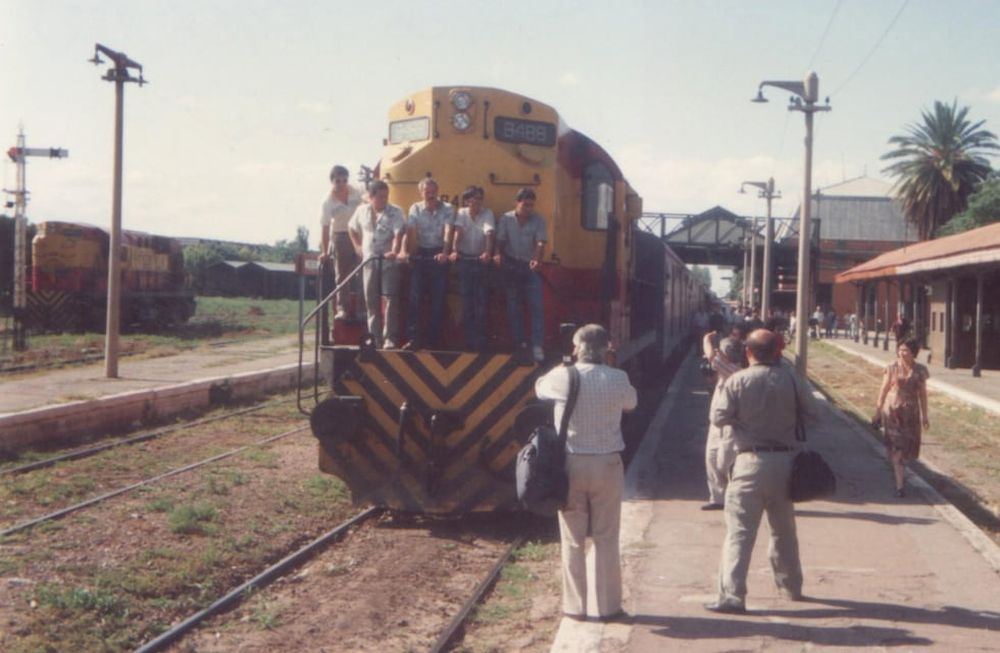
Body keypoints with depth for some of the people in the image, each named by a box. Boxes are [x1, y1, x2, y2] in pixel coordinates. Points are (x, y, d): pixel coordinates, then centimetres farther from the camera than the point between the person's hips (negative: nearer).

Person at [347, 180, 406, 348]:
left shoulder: (395, 212, -4)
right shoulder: (361, 211, 9)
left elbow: (398, 234, -17)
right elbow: (352, 228, 26)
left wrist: (395, 251, -34)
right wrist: (357, 245, 14)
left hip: (389, 261, -4)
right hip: (369, 261, 4)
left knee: (391, 299, -11)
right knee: (371, 301, 7)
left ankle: (390, 338, -8)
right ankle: (374, 338, 15)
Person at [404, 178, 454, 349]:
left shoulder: (447, 209, -4)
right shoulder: (415, 209, 3)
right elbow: (409, 232, -6)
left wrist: (444, 253, -33)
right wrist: (404, 251, -24)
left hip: (439, 255, -1)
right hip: (421, 254, 2)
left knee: (438, 298, 2)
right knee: (415, 297, -5)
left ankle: (434, 338, 10)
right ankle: (413, 338, -5)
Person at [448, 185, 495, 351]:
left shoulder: (488, 213, -6)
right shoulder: (461, 213, -1)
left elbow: (489, 233, -22)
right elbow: (458, 232, -16)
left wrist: (488, 253, -40)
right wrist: (454, 250, -35)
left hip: (481, 260, -1)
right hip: (465, 260, 1)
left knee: (481, 300, -3)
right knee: (466, 300, 3)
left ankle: (480, 341, 1)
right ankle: (469, 340, 9)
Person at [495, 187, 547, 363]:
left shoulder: (538, 220, -7)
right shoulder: (506, 219, -2)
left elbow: (540, 243, -16)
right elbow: (500, 241, -2)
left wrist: (537, 260, -35)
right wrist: (498, 254, -23)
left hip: (531, 268, -1)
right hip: (512, 266, 2)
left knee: (536, 307, -9)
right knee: (514, 307, 9)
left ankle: (537, 346, -11)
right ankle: (518, 343, 20)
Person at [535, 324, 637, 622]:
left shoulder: (562, 377, -7)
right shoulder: (617, 379, -8)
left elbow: (539, 387, 14)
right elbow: (631, 402, 13)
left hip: (570, 464, 0)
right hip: (606, 464, 0)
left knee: (573, 540, 10)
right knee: (606, 539, 9)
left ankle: (575, 606, 16)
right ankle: (608, 606, 14)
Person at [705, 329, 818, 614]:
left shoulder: (737, 381, -8)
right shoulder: (791, 379, 1)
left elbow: (719, 417, -8)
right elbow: (811, 413, 6)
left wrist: (719, 390, 8)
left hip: (750, 461, -4)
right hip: (784, 460, 4)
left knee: (739, 531, -4)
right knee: (784, 528, 20)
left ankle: (732, 595, -11)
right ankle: (791, 586, 35)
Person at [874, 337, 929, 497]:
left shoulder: (920, 370, -1)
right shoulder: (892, 368, -5)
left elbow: (922, 393, 5)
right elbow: (884, 390, 1)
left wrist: (924, 415, 5)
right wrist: (878, 410, 1)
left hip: (911, 412, 2)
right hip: (892, 410, -2)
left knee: (908, 444, 10)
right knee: (896, 446, -5)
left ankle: (899, 470, 41)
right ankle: (900, 484, -4)